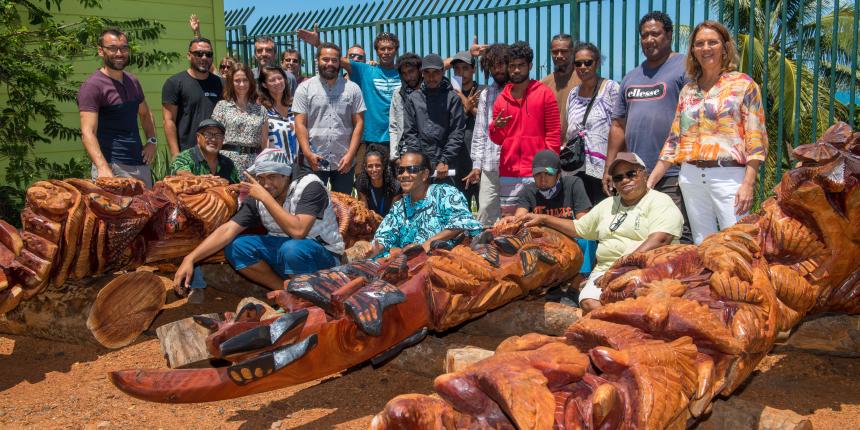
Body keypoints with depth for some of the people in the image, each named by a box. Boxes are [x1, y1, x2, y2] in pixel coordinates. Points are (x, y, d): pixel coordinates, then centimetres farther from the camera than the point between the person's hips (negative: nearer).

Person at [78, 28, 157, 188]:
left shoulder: (133, 82, 11)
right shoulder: (92, 86, -11)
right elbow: (88, 132, -20)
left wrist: (152, 141, 7)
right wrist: (103, 167, -34)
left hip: (141, 164, 7)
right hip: (112, 168, -7)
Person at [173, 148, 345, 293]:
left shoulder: (310, 186, -21)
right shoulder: (257, 198, -6)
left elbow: (298, 231, -34)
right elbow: (227, 230, -11)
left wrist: (266, 197, -30)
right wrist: (190, 259, -21)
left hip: (323, 255, -5)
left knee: (292, 249, -38)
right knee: (236, 247, -13)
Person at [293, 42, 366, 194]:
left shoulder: (352, 89, 6)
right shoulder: (305, 88, 3)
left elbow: (359, 123, 2)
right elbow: (300, 124, -1)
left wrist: (350, 155, -8)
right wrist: (308, 154, -13)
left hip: (344, 162, 1)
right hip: (313, 162, -1)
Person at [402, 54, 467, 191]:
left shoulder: (452, 97, 5)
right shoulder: (412, 98, 12)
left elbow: (457, 133, 0)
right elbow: (409, 133, 7)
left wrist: (445, 161, -9)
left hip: (447, 168, -2)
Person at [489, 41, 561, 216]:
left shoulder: (544, 93, 1)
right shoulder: (502, 98, 11)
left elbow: (554, 134, -1)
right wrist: (495, 128, -8)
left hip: (537, 172, -3)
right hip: (508, 173, 4)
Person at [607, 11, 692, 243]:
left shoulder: (685, 68, -1)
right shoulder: (631, 78, 19)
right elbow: (618, 125, 20)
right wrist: (609, 169, 15)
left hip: (672, 175, -7)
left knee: (678, 238, -7)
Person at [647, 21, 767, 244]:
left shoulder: (743, 84, 2)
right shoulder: (688, 91, 14)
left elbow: (756, 139, -3)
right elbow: (674, 140, 14)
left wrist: (748, 183, -13)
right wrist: (649, 182, 8)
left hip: (729, 176, -4)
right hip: (691, 177, 4)